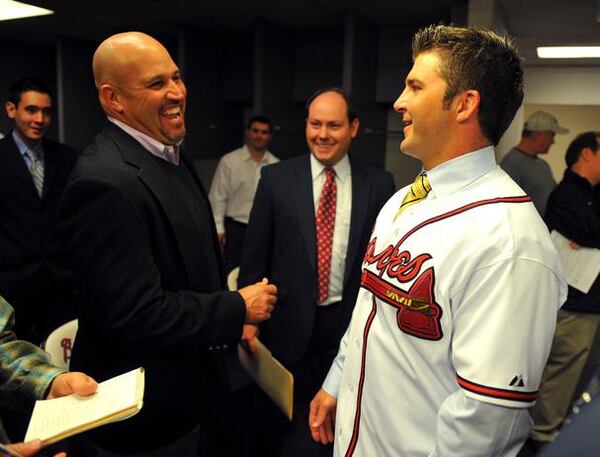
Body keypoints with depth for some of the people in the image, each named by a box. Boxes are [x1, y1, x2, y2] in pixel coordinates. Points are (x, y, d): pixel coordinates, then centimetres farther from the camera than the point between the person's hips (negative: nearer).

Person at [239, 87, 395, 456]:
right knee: (290, 422, 17)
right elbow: (256, 253, -1)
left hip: (353, 322, 1)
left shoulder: (379, 183, -2)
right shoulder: (276, 178, -4)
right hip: (290, 322, 0)